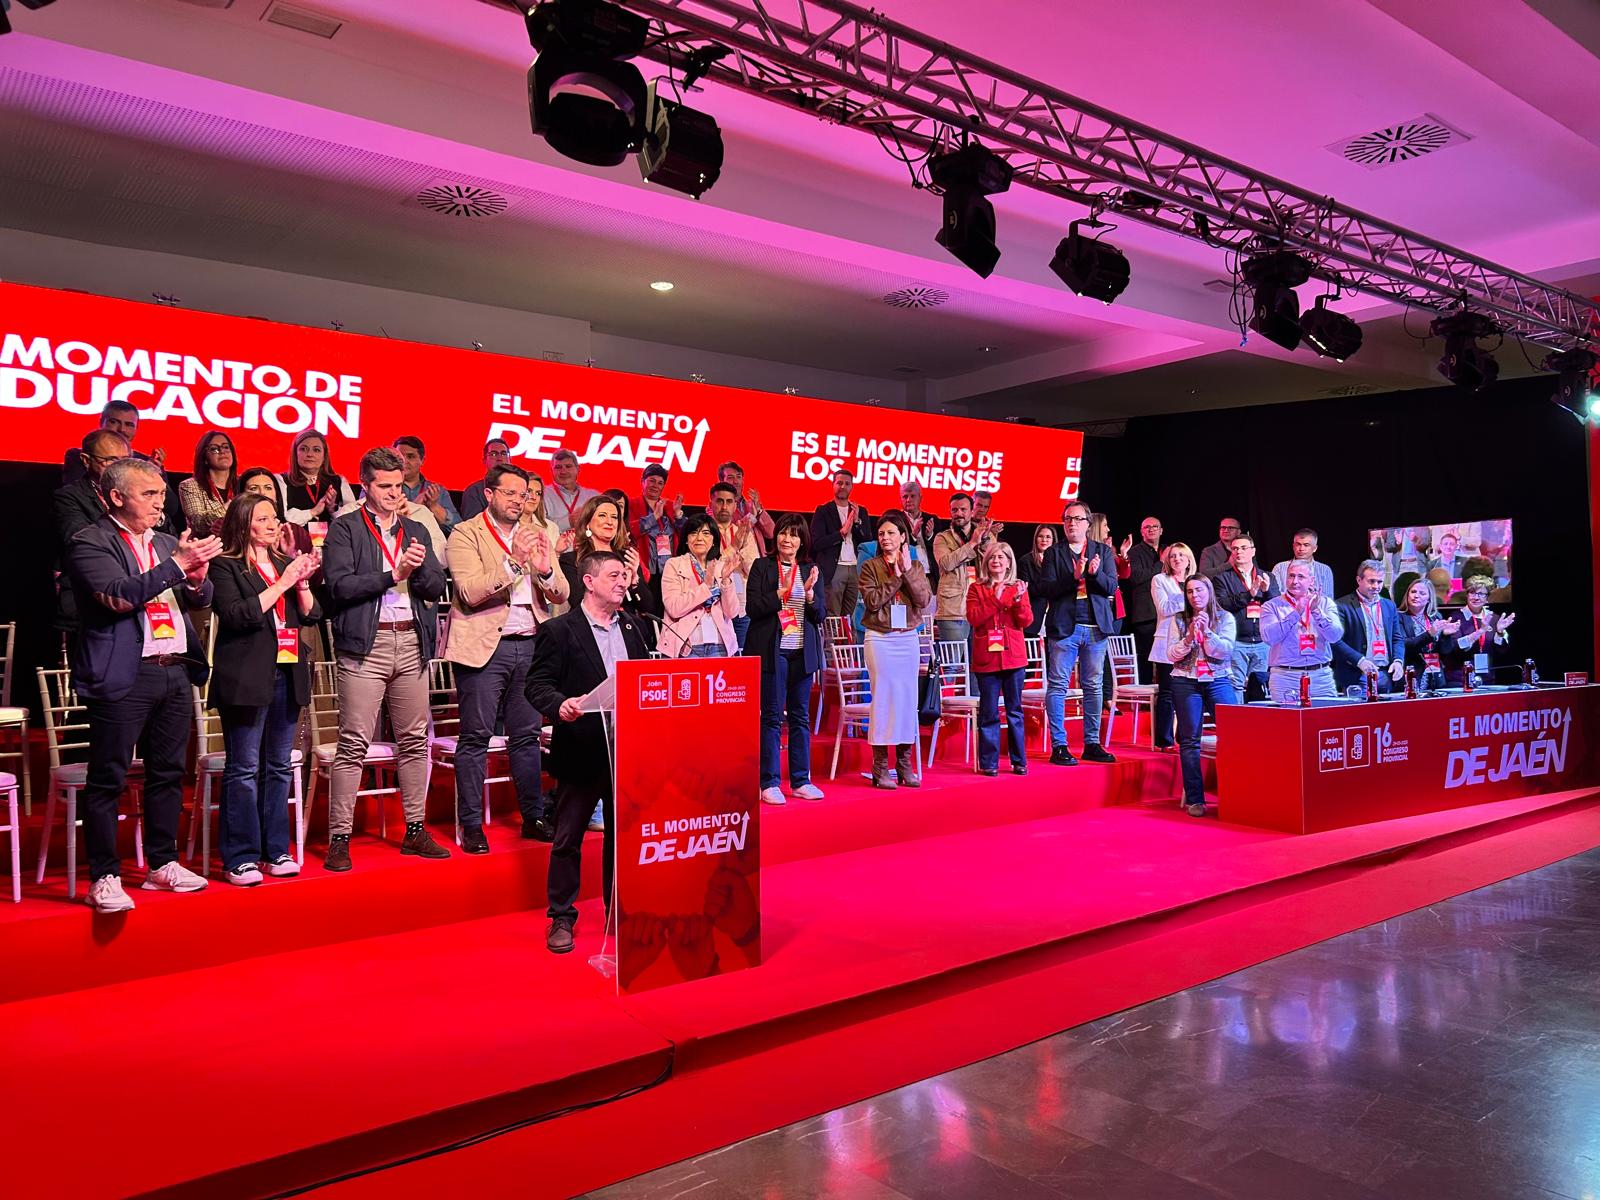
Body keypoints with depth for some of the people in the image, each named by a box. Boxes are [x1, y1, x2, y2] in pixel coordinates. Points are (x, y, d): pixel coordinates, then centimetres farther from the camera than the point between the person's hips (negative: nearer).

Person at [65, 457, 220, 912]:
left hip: (175, 672, 7)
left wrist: (198, 578, -6)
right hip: (123, 676, -7)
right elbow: (119, 596, -17)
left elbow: (202, 600, 16)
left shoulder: (168, 543, 17)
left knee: (169, 773, 12)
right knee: (108, 779, -1)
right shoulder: (90, 543, -4)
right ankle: (105, 877, 6)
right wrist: (176, 564, -19)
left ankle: (162, 864, 23)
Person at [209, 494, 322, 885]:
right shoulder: (225, 566, -1)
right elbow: (237, 615, -14)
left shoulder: (286, 564, 16)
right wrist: (282, 583, -13)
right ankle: (240, 858, 4)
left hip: (288, 675, 6)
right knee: (243, 769, -2)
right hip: (247, 677, -6)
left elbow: (311, 615, 11)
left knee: (279, 767, 10)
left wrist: (303, 582, -5)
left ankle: (276, 851, 17)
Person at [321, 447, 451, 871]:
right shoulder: (344, 529, 3)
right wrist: (394, 574, -11)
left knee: (415, 740, 8)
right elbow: (340, 585, -10)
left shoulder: (416, 531, 18)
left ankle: (415, 831, 18)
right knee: (353, 744, -5)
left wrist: (420, 567, -7)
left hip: (411, 642, 5)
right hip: (365, 644, -5)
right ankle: (339, 839, 1)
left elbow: (436, 588, 12)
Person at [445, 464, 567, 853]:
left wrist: (545, 569, -11)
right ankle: (471, 825, 6)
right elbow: (470, 593, -15)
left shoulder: (536, 535, 14)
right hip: (485, 645, -5)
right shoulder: (465, 534, -1)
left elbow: (562, 594, 9)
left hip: (531, 645, 5)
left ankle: (533, 817, 19)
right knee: (475, 736, -1)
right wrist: (513, 562, -22)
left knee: (526, 735, 10)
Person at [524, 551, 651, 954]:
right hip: (581, 751, -5)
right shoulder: (559, 630, -5)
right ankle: (561, 918, 17)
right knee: (568, 837, 5)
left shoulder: (632, 628, 13)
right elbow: (537, 684, -10)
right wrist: (560, 705, -29)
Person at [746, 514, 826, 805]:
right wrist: (781, 592, -18)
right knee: (772, 716, -1)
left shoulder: (812, 571, 10)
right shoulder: (762, 566, 2)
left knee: (800, 716, 8)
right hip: (772, 650, -3)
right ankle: (769, 783, 5)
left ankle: (800, 781, 16)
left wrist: (810, 593, -13)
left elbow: (820, 615, 6)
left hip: (803, 651, 3)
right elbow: (753, 607, -7)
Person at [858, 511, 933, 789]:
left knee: (908, 696, 4)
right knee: (883, 697, -4)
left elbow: (924, 600, -4)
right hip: (880, 639, -3)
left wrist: (908, 571, -11)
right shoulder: (870, 566, 2)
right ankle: (880, 766, 1)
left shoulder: (915, 566, 10)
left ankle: (905, 763, 12)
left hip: (908, 638, 3)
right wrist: (896, 577, -12)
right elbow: (872, 601, -10)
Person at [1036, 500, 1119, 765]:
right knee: (1057, 686, -3)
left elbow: (1112, 587, 3)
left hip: (1096, 627, 2)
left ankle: (1092, 744, 15)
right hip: (1063, 627, -2)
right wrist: (1074, 576, -17)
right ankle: (1058, 746, 2)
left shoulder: (1104, 551, 12)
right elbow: (1045, 589, -5)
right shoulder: (1053, 553, 6)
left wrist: (1095, 573, -16)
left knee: (1094, 687, 7)